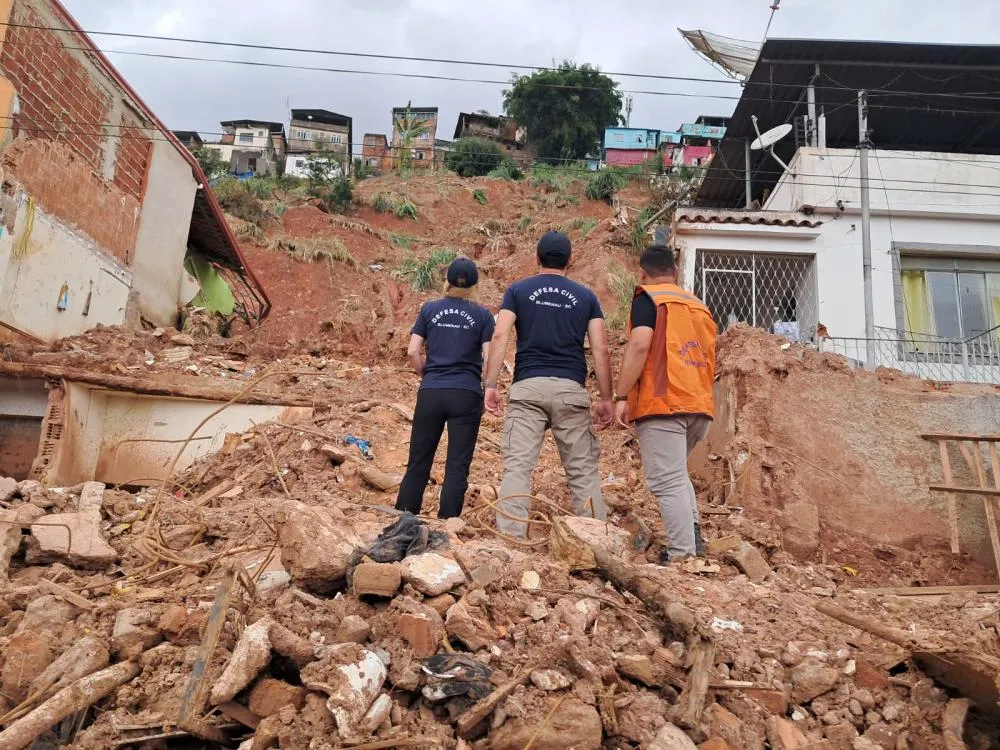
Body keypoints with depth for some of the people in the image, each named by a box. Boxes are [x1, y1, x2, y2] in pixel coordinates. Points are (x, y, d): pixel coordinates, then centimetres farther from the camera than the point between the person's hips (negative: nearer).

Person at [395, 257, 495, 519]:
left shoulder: (430, 309, 6)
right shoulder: (483, 315, 2)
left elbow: (413, 352, 0)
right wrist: (487, 391, 9)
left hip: (430, 394, 2)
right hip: (466, 396, -2)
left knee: (418, 463, 10)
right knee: (457, 467, 4)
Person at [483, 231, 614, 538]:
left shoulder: (518, 290, 11)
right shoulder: (586, 296, 13)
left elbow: (500, 336, -3)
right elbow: (600, 349, 5)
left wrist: (490, 384, -3)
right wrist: (607, 398, 7)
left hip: (528, 387, -1)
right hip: (571, 389, 1)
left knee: (517, 465, -3)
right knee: (584, 469, 8)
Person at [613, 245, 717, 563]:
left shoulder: (649, 298, 1)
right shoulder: (700, 306, 22)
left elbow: (639, 346, -14)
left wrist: (621, 397, -14)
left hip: (663, 403, -7)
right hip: (700, 406, 7)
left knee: (667, 481, -6)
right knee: (677, 474, 22)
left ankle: (683, 554, -10)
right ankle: (693, 535, 8)